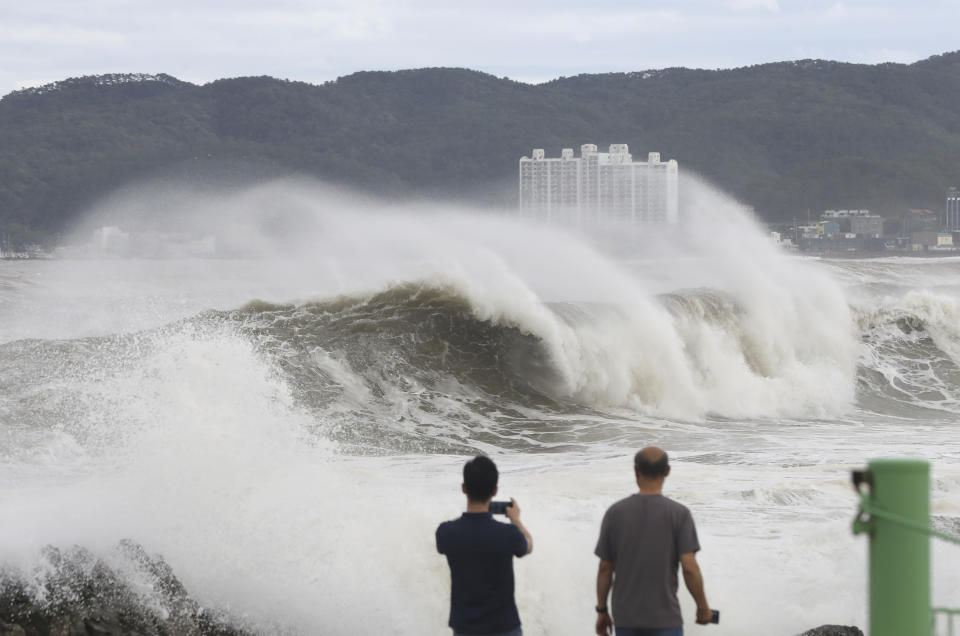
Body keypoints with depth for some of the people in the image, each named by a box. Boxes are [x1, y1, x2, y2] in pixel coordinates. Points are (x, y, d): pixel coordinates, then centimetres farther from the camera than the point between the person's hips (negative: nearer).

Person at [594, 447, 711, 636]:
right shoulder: (679, 514, -10)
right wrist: (703, 607, 1)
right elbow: (690, 568, -15)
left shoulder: (615, 513, -3)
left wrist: (602, 611, 12)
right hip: (664, 619, -3)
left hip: (626, 617, 3)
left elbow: (605, 568, 1)